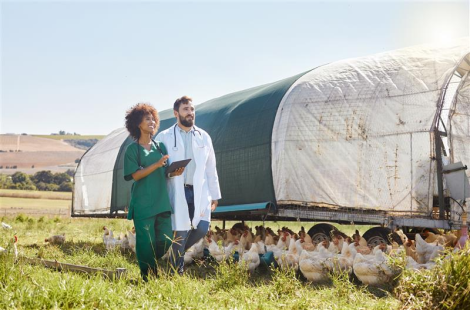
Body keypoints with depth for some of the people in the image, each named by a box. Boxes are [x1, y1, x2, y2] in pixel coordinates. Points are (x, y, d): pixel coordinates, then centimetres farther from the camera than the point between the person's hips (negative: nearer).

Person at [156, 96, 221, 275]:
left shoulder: (203, 137, 14)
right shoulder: (164, 137, 4)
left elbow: (211, 168, 14)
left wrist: (215, 194, 12)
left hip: (199, 191, 3)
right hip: (177, 192, -3)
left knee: (202, 227, -8)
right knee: (180, 232, -4)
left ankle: (177, 252, 20)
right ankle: (177, 273, 11)